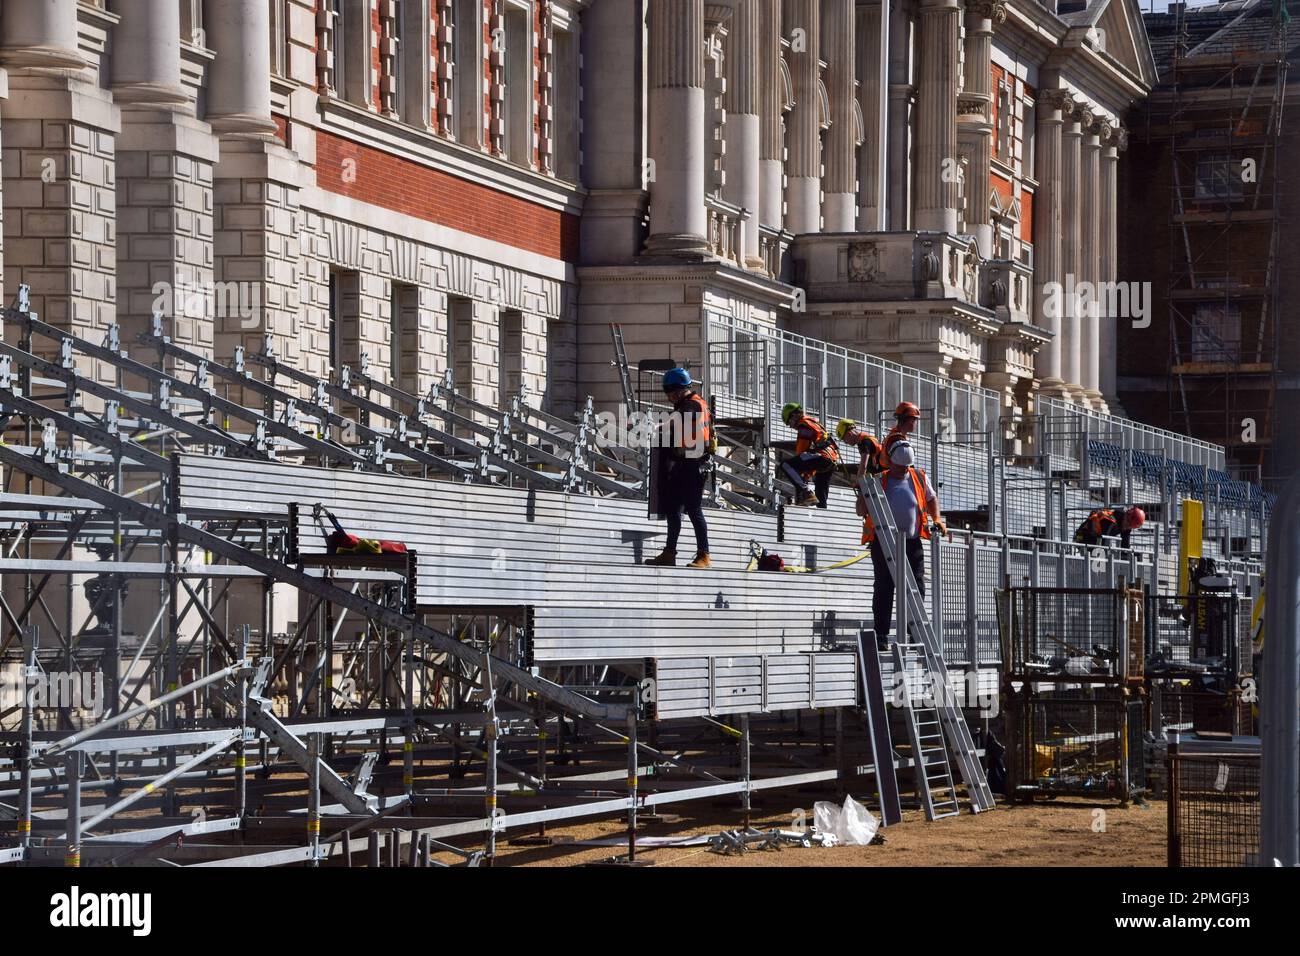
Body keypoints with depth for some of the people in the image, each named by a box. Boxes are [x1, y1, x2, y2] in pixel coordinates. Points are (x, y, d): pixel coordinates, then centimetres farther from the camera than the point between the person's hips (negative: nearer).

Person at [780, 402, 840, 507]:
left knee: (786, 465, -18)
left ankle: (805, 493, -27)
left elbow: (801, 448, -3)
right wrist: (809, 472, 33)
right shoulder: (815, 423, 32)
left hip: (822, 456, -10)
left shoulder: (804, 423, 2)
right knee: (821, 497, 20)